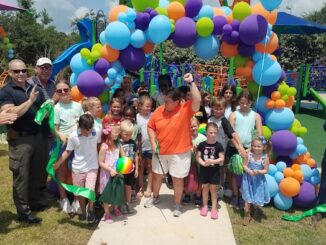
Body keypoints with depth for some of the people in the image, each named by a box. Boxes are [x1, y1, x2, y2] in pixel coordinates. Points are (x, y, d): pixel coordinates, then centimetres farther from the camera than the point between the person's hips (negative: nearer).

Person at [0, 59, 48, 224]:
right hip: (20, 140, -6)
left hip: (39, 137, 6)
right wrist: (30, 101, -21)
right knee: (21, 176, 2)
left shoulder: (35, 89, 11)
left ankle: (34, 202, 34)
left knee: (36, 172, 17)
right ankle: (23, 212, 11)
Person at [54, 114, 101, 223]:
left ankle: (90, 210, 16)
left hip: (92, 167, -1)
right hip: (77, 168, 1)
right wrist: (58, 163, -12)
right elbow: (67, 151, -4)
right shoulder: (73, 136, -16)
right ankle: (83, 212, 37)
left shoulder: (97, 132, -14)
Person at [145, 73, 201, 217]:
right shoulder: (159, 111, -4)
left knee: (178, 179, 8)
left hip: (179, 153, -4)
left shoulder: (185, 109, -14)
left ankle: (177, 205, 28)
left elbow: (197, 100, -31)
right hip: (160, 151, 4)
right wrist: (153, 143, -6)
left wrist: (191, 82, -32)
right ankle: (155, 197, 45)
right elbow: (150, 127, 4)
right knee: (157, 175, 19)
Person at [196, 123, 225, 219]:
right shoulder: (202, 145, -6)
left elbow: (222, 158, -8)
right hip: (204, 170, 1)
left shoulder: (218, 145, -7)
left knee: (213, 188, 7)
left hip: (215, 170, -1)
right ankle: (205, 206, 26)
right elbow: (198, 157, -4)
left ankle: (214, 208, 16)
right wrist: (203, 163, -21)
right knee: (205, 187, 13)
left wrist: (212, 161, -22)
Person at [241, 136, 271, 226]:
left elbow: (266, 170, -10)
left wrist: (258, 172, -27)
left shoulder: (265, 158, -15)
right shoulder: (249, 155, -13)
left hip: (258, 180, 0)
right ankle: (247, 214, 23)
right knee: (248, 197, 7)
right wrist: (249, 171, -24)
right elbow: (244, 165, -6)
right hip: (248, 179, 0)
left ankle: (255, 210, 46)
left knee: (257, 198, 14)